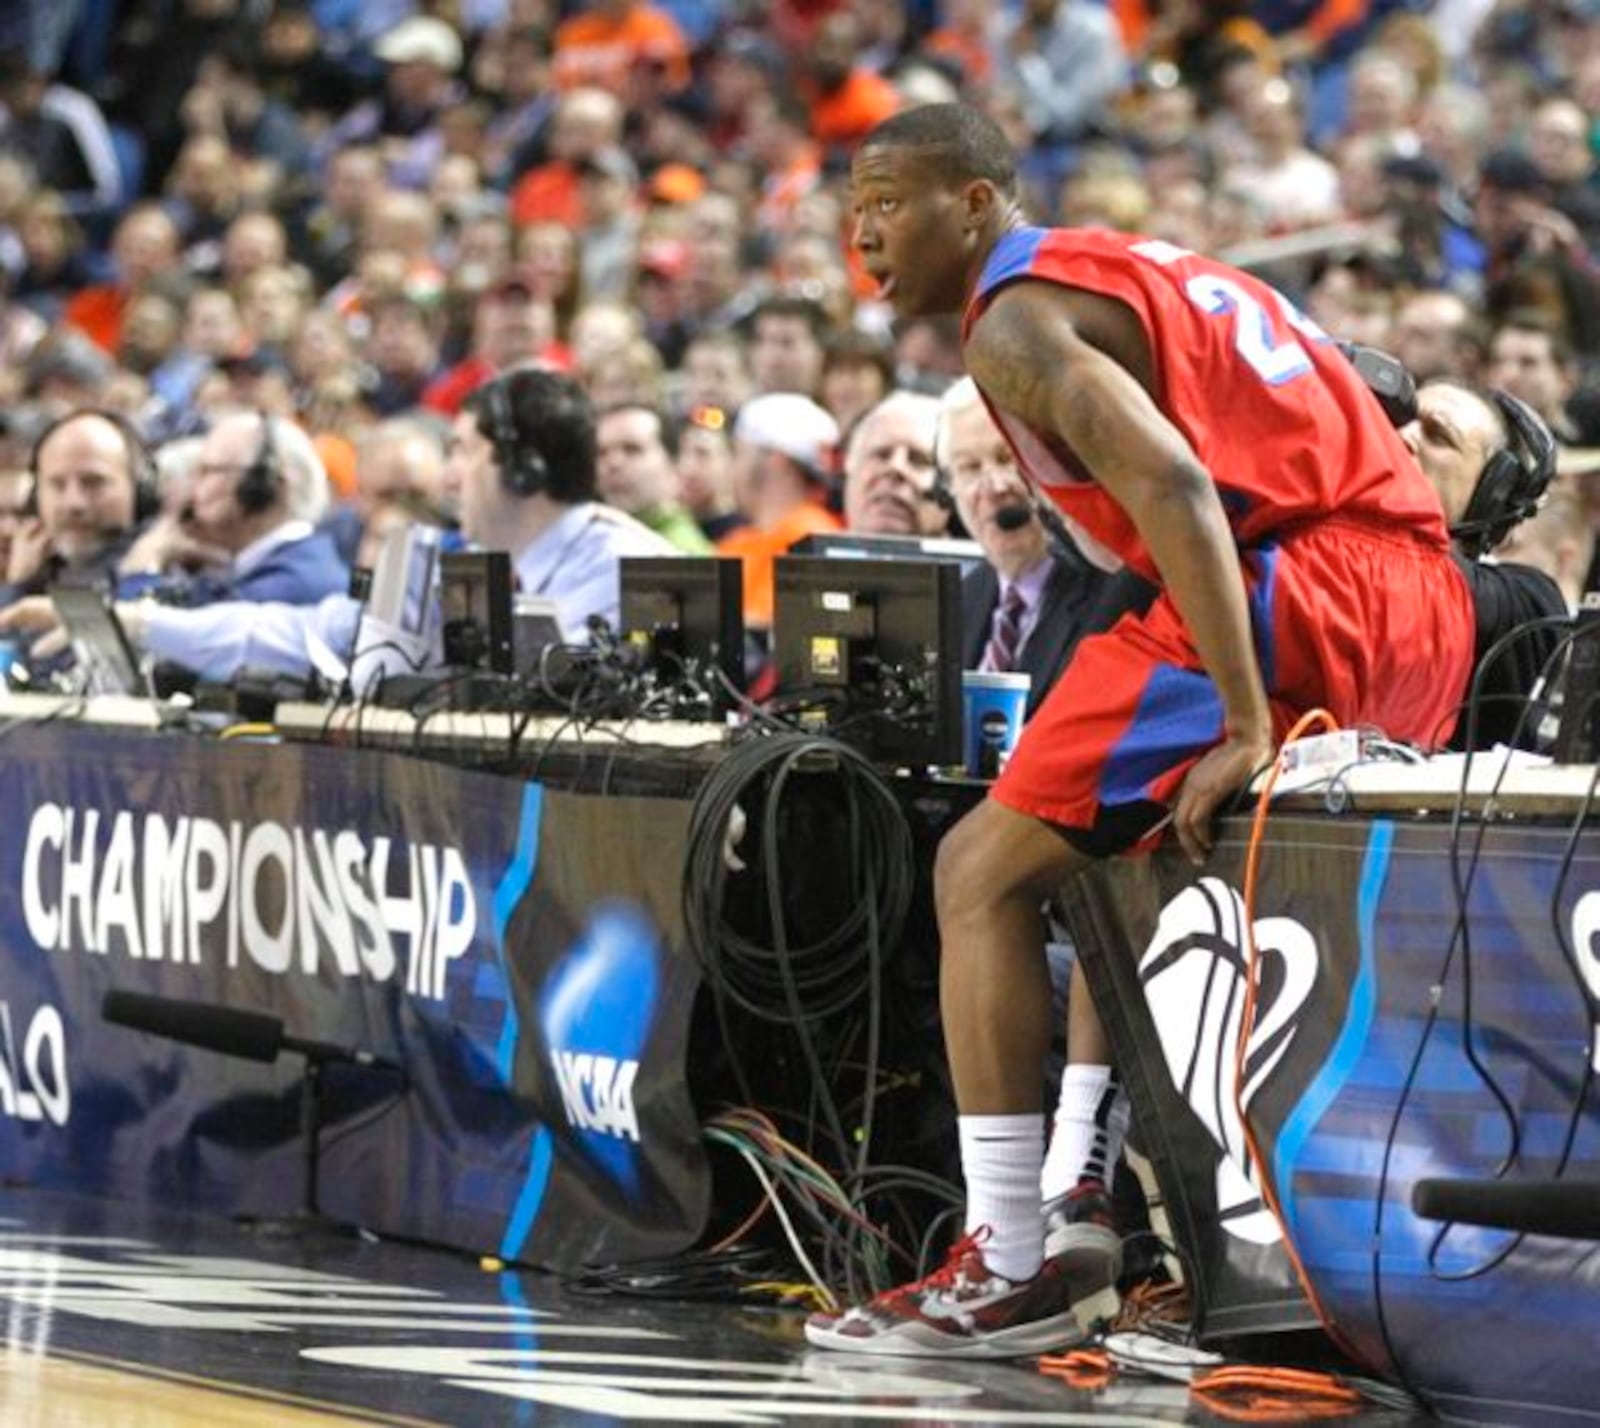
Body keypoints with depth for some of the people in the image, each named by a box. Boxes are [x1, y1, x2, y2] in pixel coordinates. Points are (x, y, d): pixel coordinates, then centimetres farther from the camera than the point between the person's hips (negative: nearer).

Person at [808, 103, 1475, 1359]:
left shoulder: (1018, 319, -4)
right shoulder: (1135, 272, 26)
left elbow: (1171, 486, -19)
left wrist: (1247, 726, -24)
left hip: (1297, 590, -10)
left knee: (987, 871, -4)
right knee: (1121, 852, 30)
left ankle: (1008, 1276, -7)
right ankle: (1081, 1215, 25)